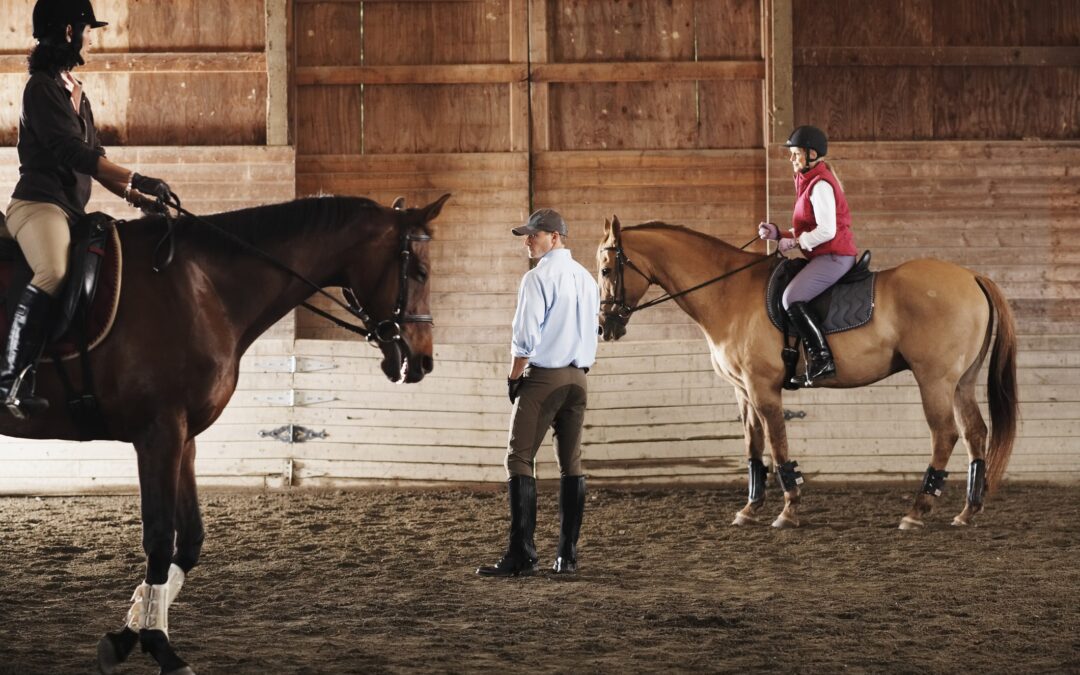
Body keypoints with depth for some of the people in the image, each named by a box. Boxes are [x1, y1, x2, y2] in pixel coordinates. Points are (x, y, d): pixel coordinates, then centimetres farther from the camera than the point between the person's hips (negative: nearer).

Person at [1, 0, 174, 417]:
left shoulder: (75, 92, 21)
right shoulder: (43, 86, -7)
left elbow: (94, 159, 22)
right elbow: (70, 151, -17)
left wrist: (139, 198, 11)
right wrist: (136, 179, -21)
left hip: (72, 210, 11)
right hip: (38, 204, -11)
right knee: (53, 274, -35)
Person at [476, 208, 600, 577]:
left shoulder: (538, 278, -11)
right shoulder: (587, 279, 12)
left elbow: (525, 337, -14)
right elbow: (590, 332, 14)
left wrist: (513, 377, -3)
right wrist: (578, 368, 17)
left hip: (542, 377, -7)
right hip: (578, 378, 7)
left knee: (519, 460, -5)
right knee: (571, 463, 9)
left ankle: (521, 555, -11)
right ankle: (568, 555, 8)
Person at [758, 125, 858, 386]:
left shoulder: (820, 185, -14)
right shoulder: (809, 182, 20)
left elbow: (826, 230, -22)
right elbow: (808, 229, 23)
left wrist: (794, 242, -13)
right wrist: (778, 233, 11)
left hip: (834, 256, -11)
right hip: (826, 256, 11)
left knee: (791, 298, -25)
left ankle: (822, 359, -25)